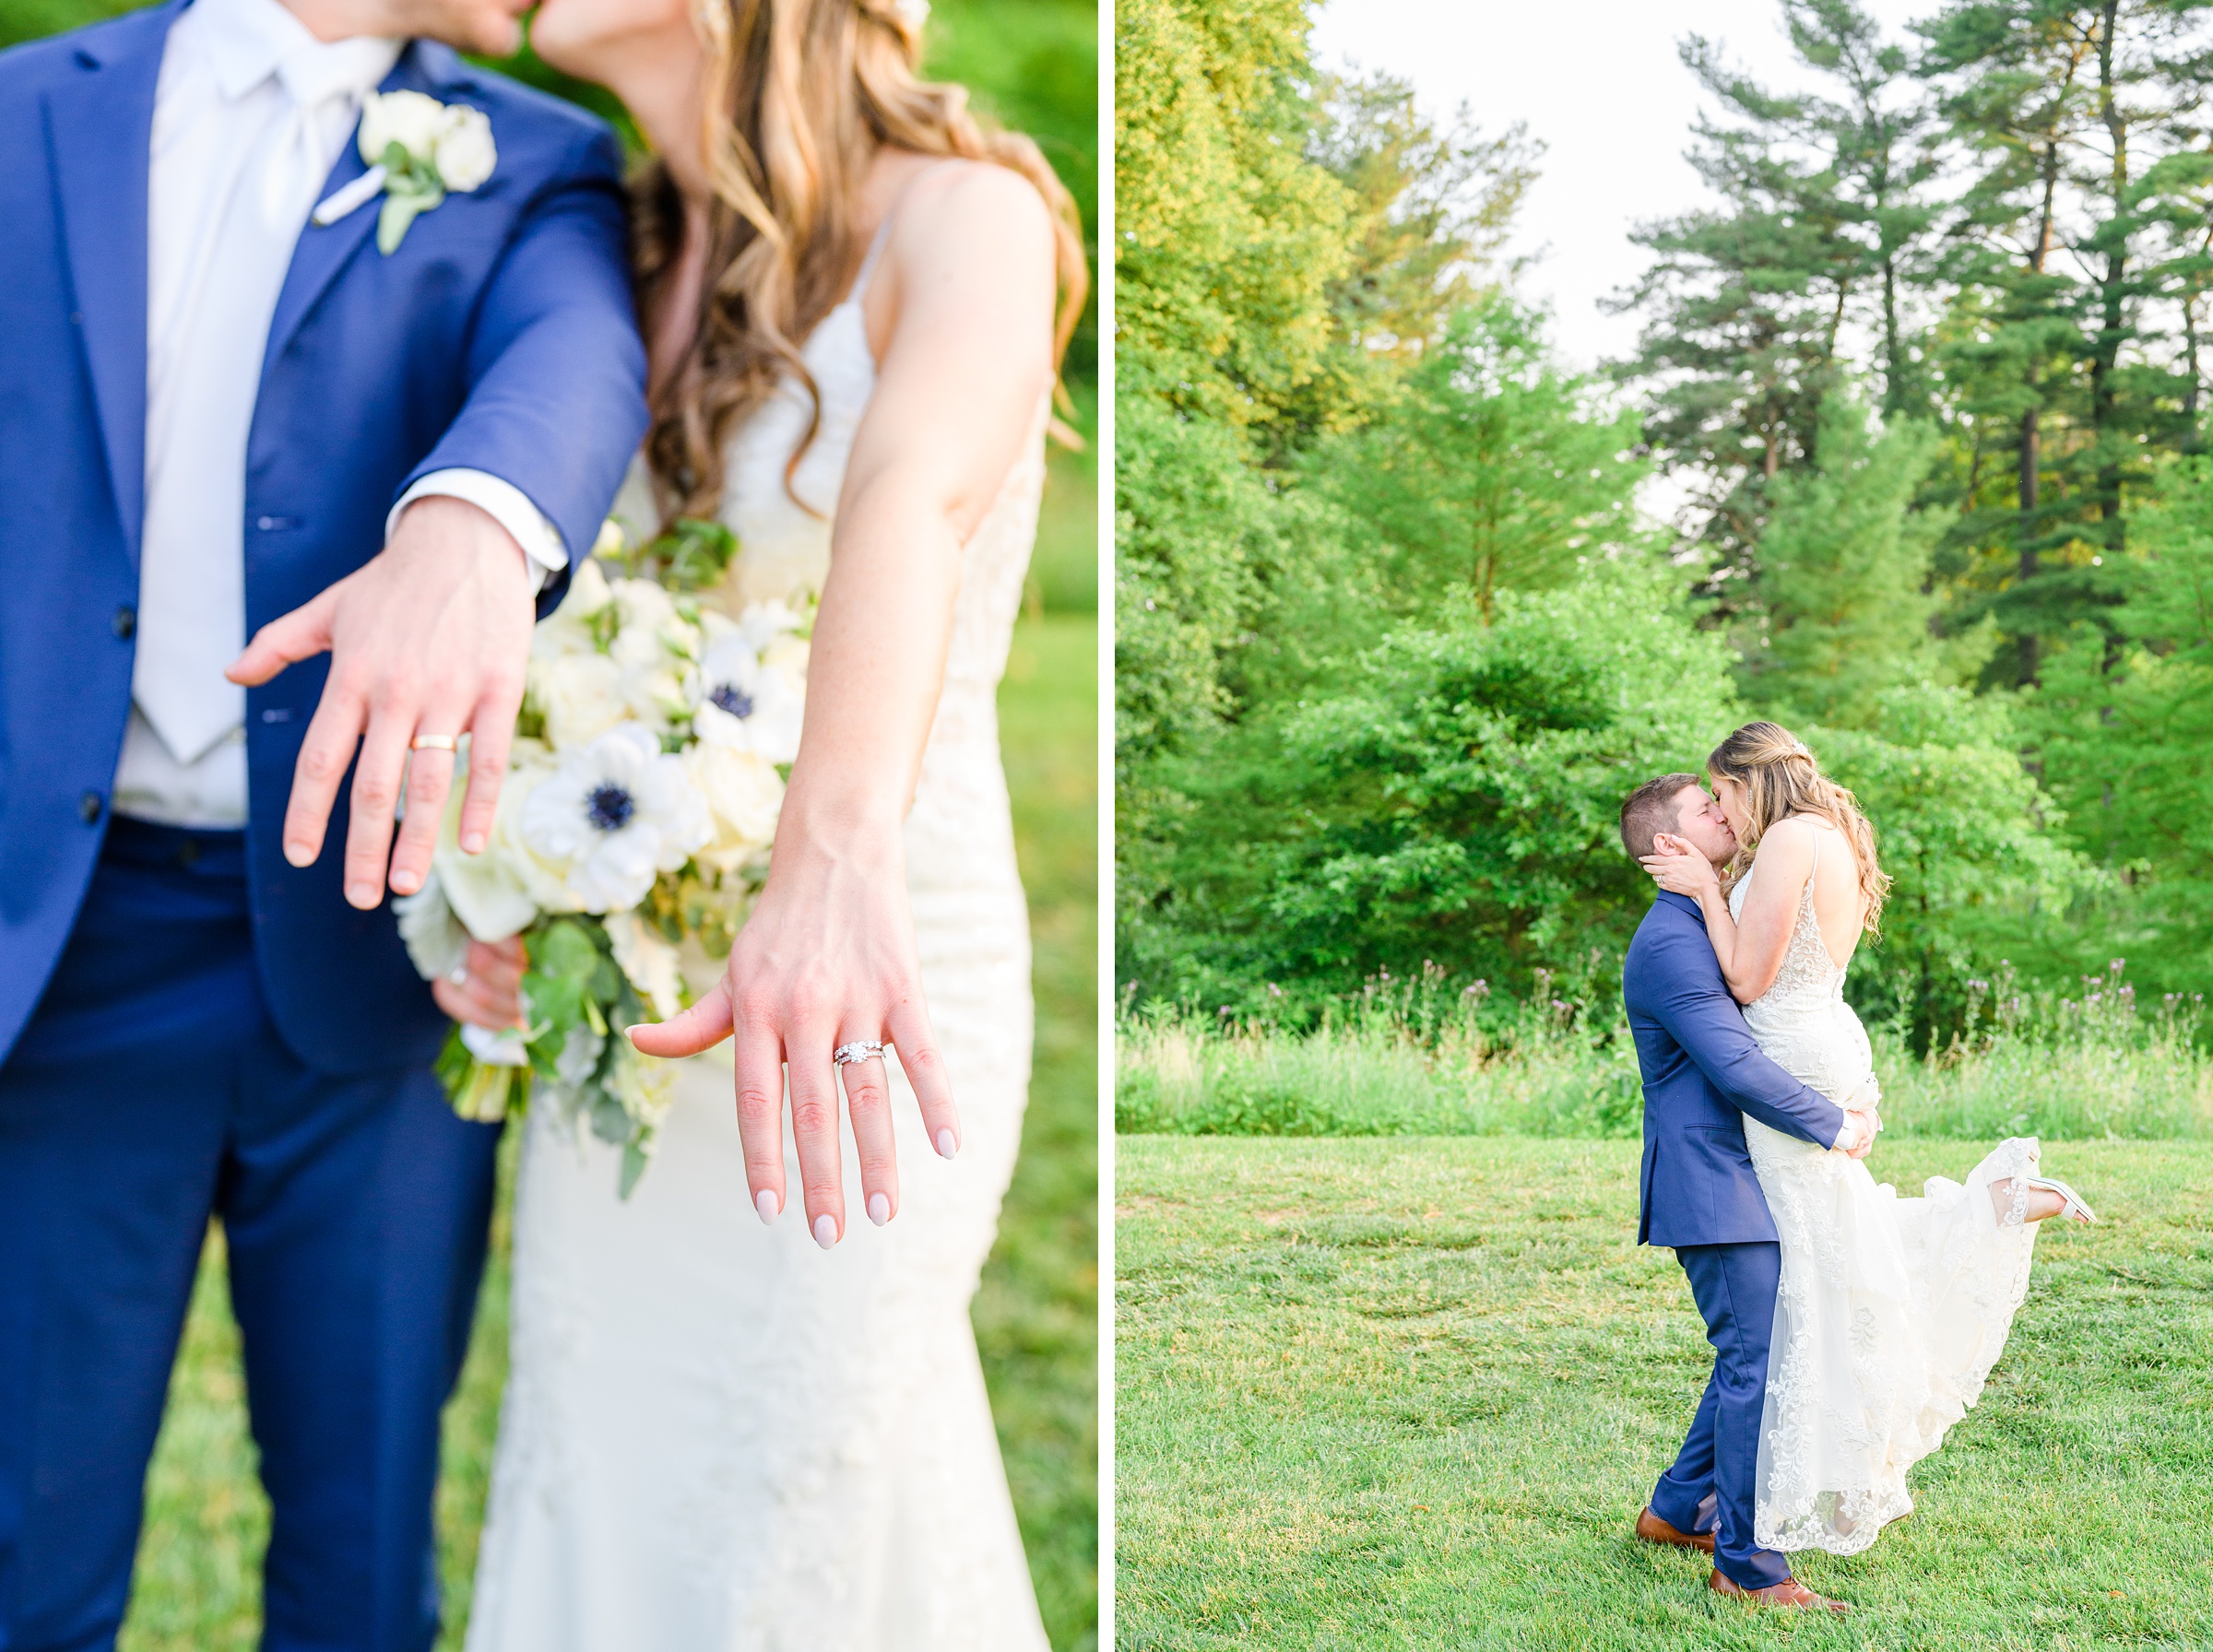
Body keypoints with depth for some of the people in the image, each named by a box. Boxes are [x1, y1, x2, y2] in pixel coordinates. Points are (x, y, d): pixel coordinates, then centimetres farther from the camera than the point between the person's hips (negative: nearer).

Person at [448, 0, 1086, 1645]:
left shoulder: (959, 214, -12)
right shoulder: (642, 259, 9)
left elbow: (914, 489, -33)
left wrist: (837, 862, -51)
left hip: (869, 969, -6)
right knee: (597, 1513, 13)